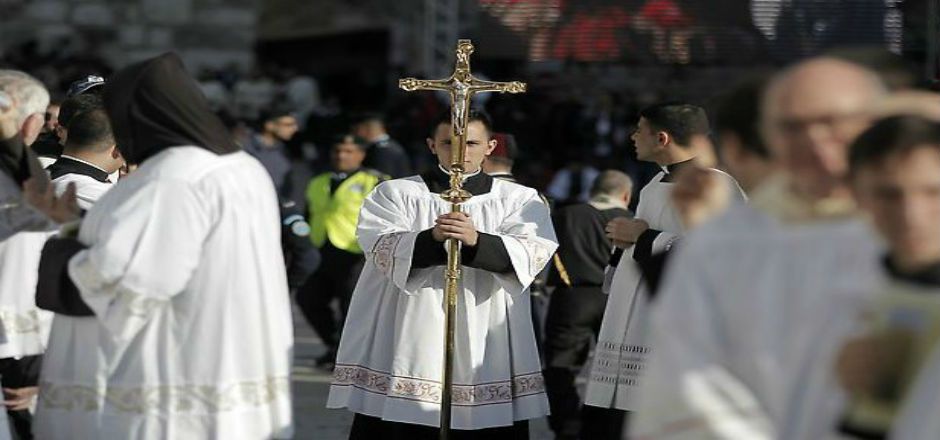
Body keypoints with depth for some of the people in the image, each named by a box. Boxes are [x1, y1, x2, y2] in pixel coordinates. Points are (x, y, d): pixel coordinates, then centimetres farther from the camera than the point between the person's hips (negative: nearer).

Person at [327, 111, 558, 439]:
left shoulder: (520, 199, 11)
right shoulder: (394, 193, 10)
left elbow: (532, 253, -6)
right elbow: (383, 250, -6)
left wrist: (476, 240, -24)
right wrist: (432, 238, -25)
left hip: (487, 345, 0)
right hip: (409, 341, 0)